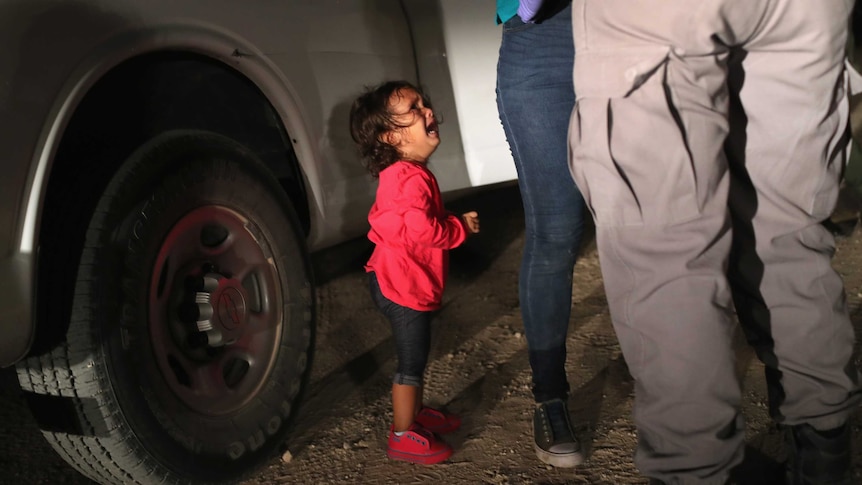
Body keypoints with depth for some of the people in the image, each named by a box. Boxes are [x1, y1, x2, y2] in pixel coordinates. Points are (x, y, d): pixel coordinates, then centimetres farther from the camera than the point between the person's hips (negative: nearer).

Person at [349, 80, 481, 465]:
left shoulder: (401, 173, 11)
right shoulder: (412, 178, -25)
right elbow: (425, 231, -32)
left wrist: (453, 222, 7)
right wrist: (462, 226, -17)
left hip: (401, 280, 11)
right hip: (403, 285, -11)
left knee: (416, 355, 23)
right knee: (411, 360, 2)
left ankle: (415, 414, 40)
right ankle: (403, 436, 14)